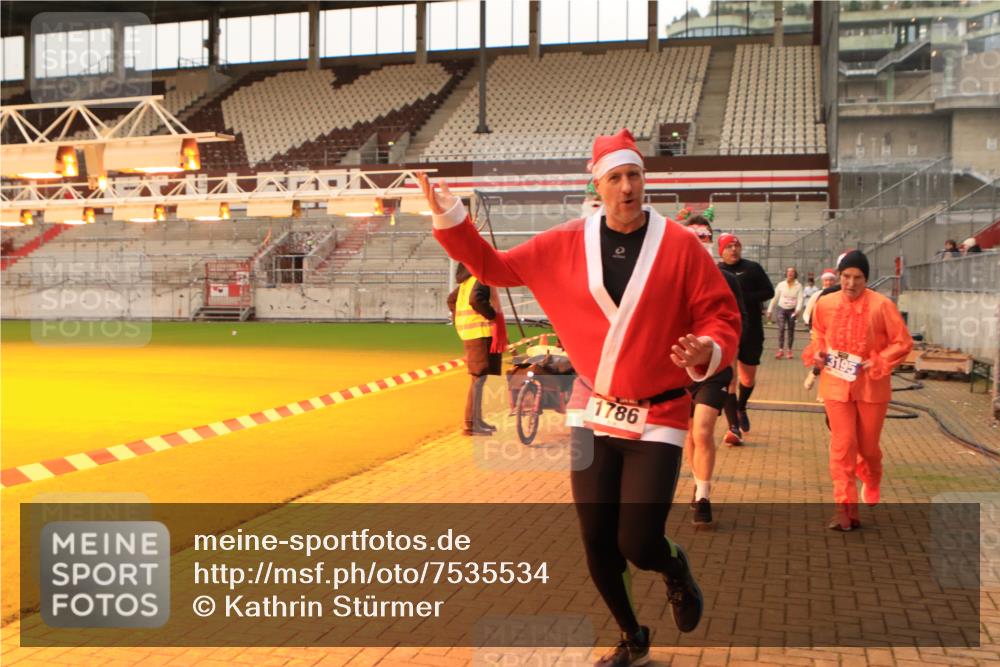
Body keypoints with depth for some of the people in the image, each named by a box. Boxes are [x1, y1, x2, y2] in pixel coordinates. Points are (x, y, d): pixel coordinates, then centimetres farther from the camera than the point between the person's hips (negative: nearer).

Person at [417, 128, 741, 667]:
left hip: (658, 419, -3)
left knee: (638, 546, -9)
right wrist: (450, 219, -1)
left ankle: (676, 569, 30)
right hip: (592, 417, 3)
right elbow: (495, 267, 9)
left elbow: (722, 316, -6)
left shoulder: (679, 245, -8)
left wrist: (707, 351, -27)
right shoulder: (566, 244, 0)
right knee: (597, 544, 9)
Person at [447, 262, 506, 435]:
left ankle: (477, 420, 24)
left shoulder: (467, 280, 16)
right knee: (479, 377, -8)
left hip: (468, 332, 10)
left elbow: (451, 299, 24)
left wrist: (460, 319, 21)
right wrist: (493, 315, -19)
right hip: (481, 332, -10)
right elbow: (476, 299, -29)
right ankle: (471, 425, -9)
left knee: (478, 377, 17)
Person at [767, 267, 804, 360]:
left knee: (790, 330, 6)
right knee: (781, 328, -14)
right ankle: (780, 350, -16)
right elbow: (775, 298, 7)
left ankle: (789, 350, 15)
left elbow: (800, 299, -8)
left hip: (792, 310, 0)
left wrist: (798, 309, -24)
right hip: (781, 309, 0)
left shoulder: (798, 285, 1)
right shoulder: (781, 285, 3)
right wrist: (770, 311, 6)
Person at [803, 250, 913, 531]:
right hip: (836, 384, 1)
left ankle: (871, 482, 46)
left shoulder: (881, 305, -10)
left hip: (871, 386, -1)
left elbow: (903, 342, -4)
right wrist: (817, 353, -3)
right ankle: (845, 507, 0)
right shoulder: (825, 304, -1)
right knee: (842, 445, -4)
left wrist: (878, 363, -15)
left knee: (868, 445, 13)